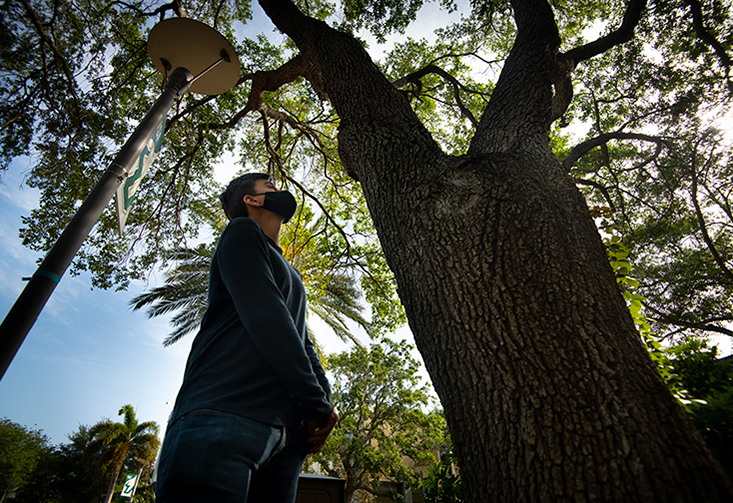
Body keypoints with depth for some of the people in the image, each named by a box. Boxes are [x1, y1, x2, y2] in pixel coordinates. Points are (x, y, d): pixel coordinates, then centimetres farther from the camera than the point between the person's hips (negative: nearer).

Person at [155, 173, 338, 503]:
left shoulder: (289, 275, 30)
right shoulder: (242, 232, 4)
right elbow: (264, 318, -10)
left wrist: (322, 396, 3)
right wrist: (316, 401, -8)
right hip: (222, 415, -7)